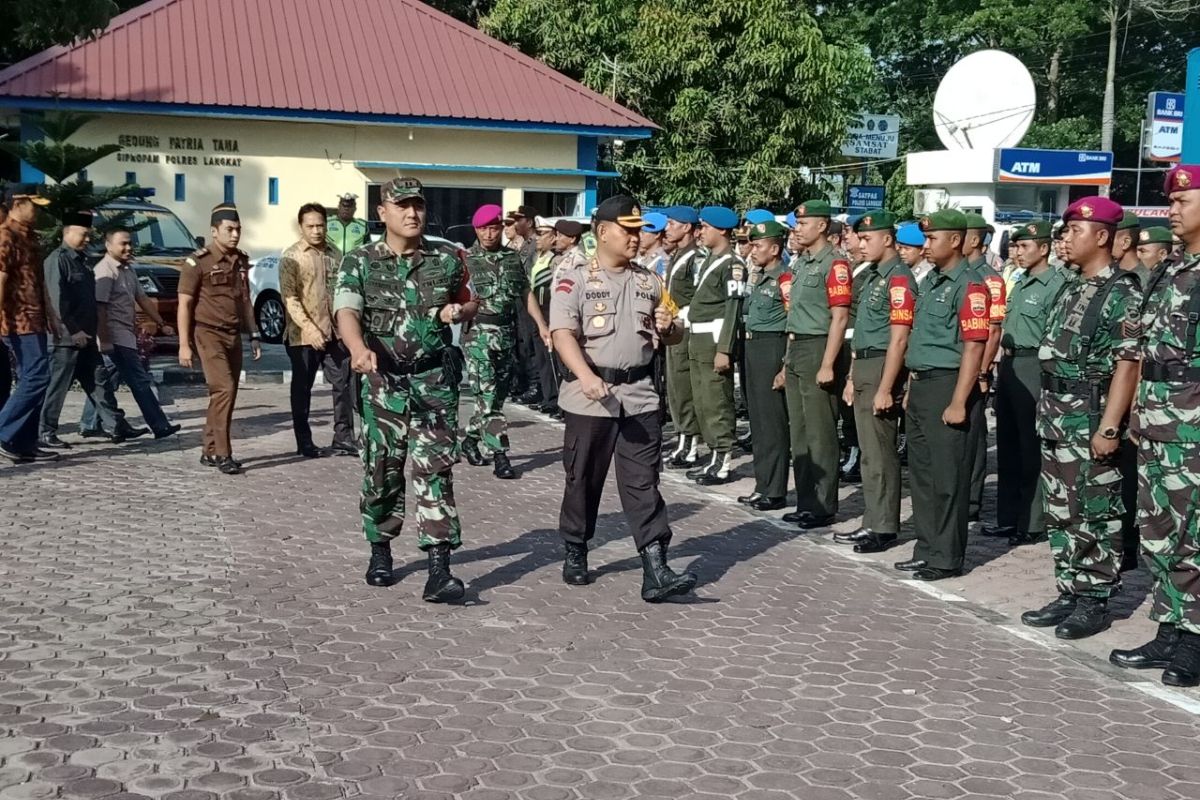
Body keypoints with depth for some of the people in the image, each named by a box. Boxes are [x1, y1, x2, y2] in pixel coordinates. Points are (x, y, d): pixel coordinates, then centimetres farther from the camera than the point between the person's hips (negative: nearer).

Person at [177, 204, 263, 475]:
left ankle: (209, 451, 18)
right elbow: (184, 304, -8)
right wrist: (184, 345, -13)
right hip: (208, 333, -7)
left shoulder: (241, 261, 12)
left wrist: (254, 336, 15)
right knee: (223, 389, -16)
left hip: (233, 335, 7)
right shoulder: (197, 262, -7)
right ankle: (222, 454, -13)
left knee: (226, 394, 8)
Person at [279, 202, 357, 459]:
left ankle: (343, 438, 13)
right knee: (302, 389, 6)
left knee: (342, 384, 5)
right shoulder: (291, 257, -6)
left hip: (335, 333, 5)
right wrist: (309, 328, -24)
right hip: (304, 336, -5)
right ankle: (304, 442, 15)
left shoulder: (334, 254, 10)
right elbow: (290, 298, -14)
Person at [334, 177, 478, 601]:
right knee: (381, 470, 9)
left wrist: (459, 312, -4)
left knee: (435, 469, -8)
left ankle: (439, 570, -11)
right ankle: (380, 551, 29)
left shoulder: (446, 261, 6)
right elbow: (347, 312, -15)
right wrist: (359, 349, -36)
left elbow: (470, 302, 21)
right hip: (383, 379, 0)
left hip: (435, 380, 0)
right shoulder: (359, 262, 0)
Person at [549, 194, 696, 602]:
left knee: (643, 483, -2)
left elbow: (673, 337, 21)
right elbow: (563, 334, -16)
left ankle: (656, 571, -7)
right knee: (583, 480, 9)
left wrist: (667, 327, -4)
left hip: (639, 396, 3)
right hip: (590, 396, -3)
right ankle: (574, 554, 28)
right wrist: (586, 376, -32)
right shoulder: (575, 280, -2)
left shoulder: (649, 281, 13)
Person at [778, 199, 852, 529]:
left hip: (819, 348, -9)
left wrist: (828, 365, -21)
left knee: (820, 432, -4)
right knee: (799, 431, 12)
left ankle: (823, 506, 3)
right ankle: (805, 502, 20)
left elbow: (839, 317, -17)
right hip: (796, 349, 9)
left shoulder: (834, 265, -12)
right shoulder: (800, 264, 16)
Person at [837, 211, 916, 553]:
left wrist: (885, 388, -22)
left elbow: (898, 338, -19)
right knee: (868, 451, 13)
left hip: (883, 368, -10)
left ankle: (885, 528, 4)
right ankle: (871, 522, 21)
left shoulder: (898, 278, -14)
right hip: (863, 367, 10)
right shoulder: (871, 276, 16)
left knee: (881, 452, -4)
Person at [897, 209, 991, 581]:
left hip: (946, 385, -9)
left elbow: (973, 348, -19)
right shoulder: (929, 282, 15)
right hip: (920, 386, 9)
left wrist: (958, 402, -22)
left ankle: (947, 557, 6)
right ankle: (926, 549, 25)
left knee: (947, 477, -2)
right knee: (921, 473, 15)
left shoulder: (969, 287, -13)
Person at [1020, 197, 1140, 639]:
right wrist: (1047, 414, 16)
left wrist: (1110, 427, -22)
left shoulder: (1122, 292, -11)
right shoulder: (1071, 290, 15)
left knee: (1095, 515, 0)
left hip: (1091, 419, -8)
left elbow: (1127, 364, -17)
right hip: (1056, 418, 9)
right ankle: (1069, 593, 21)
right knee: (1061, 512, 12)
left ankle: (1095, 601, 8)